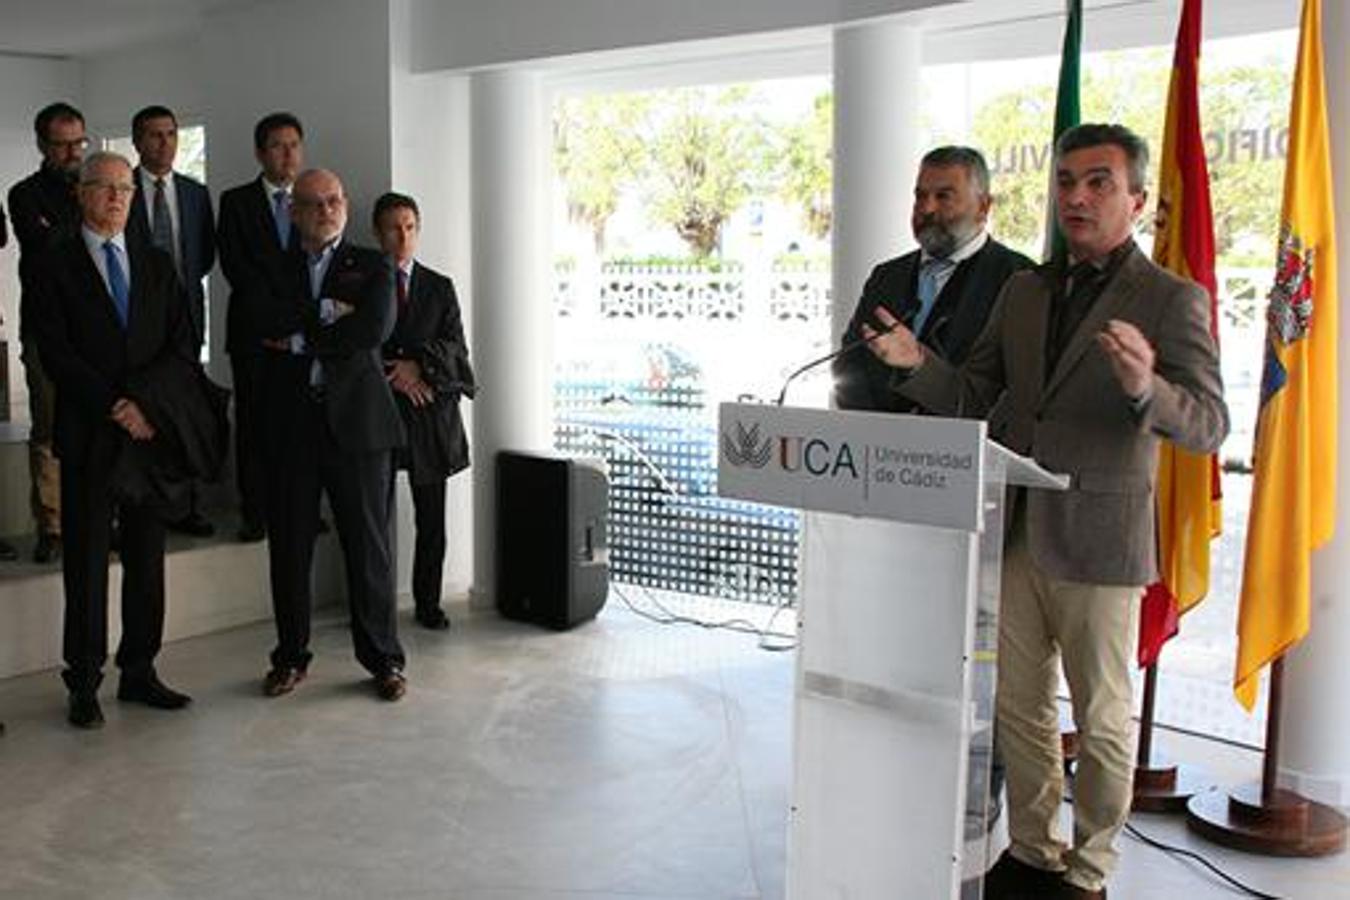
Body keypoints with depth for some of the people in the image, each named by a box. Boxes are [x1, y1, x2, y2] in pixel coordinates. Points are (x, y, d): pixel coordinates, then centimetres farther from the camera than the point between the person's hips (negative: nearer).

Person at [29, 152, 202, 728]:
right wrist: (116, 409, -13)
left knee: (147, 557, 8)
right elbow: (55, 355, -7)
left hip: (153, 428, 4)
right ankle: (85, 684, 11)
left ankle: (139, 671, 17)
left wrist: (140, 398, -10)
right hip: (88, 436, -3)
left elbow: (183, 349, 5)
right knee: (86, 560, 2)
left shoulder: (157, 265, 13)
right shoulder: (54, 268, 2)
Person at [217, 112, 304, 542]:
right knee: (253, 423, -1)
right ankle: (255, 513, 4)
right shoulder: (236, 201, 6)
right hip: (254, 330, -2)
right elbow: (235, 265, -4)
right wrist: (280, 315, -10)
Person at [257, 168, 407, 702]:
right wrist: (324, 311, -13)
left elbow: (375, 328, -11)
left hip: (356, 418, -2)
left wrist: (300, 342, -7)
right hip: (289, 422, 2)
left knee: (369, 544, 1)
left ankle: (383, 659, 13)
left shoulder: (372, 267, 7)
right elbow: (262, 320, -6)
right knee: (289, 546, 7)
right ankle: (290, 657, 22)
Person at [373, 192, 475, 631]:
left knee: (431, 519, 4)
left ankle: (428, 604, 16)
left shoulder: (440, 288, 12)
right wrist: (393, 375, -12)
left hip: (430, 414, 2)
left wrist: (420, 366, -12)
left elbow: (456, 347, 4)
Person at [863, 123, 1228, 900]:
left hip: (1098, 540, -5)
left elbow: (1208, 425, -15)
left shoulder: (1173, 299, -7)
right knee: (1020, 705, 14)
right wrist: (918, 363, -8)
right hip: (1016, 532, 6)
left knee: (1102, 718, 8)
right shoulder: (1025, 290, 11)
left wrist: (1145, 388, -36)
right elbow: (973, 399, 11)